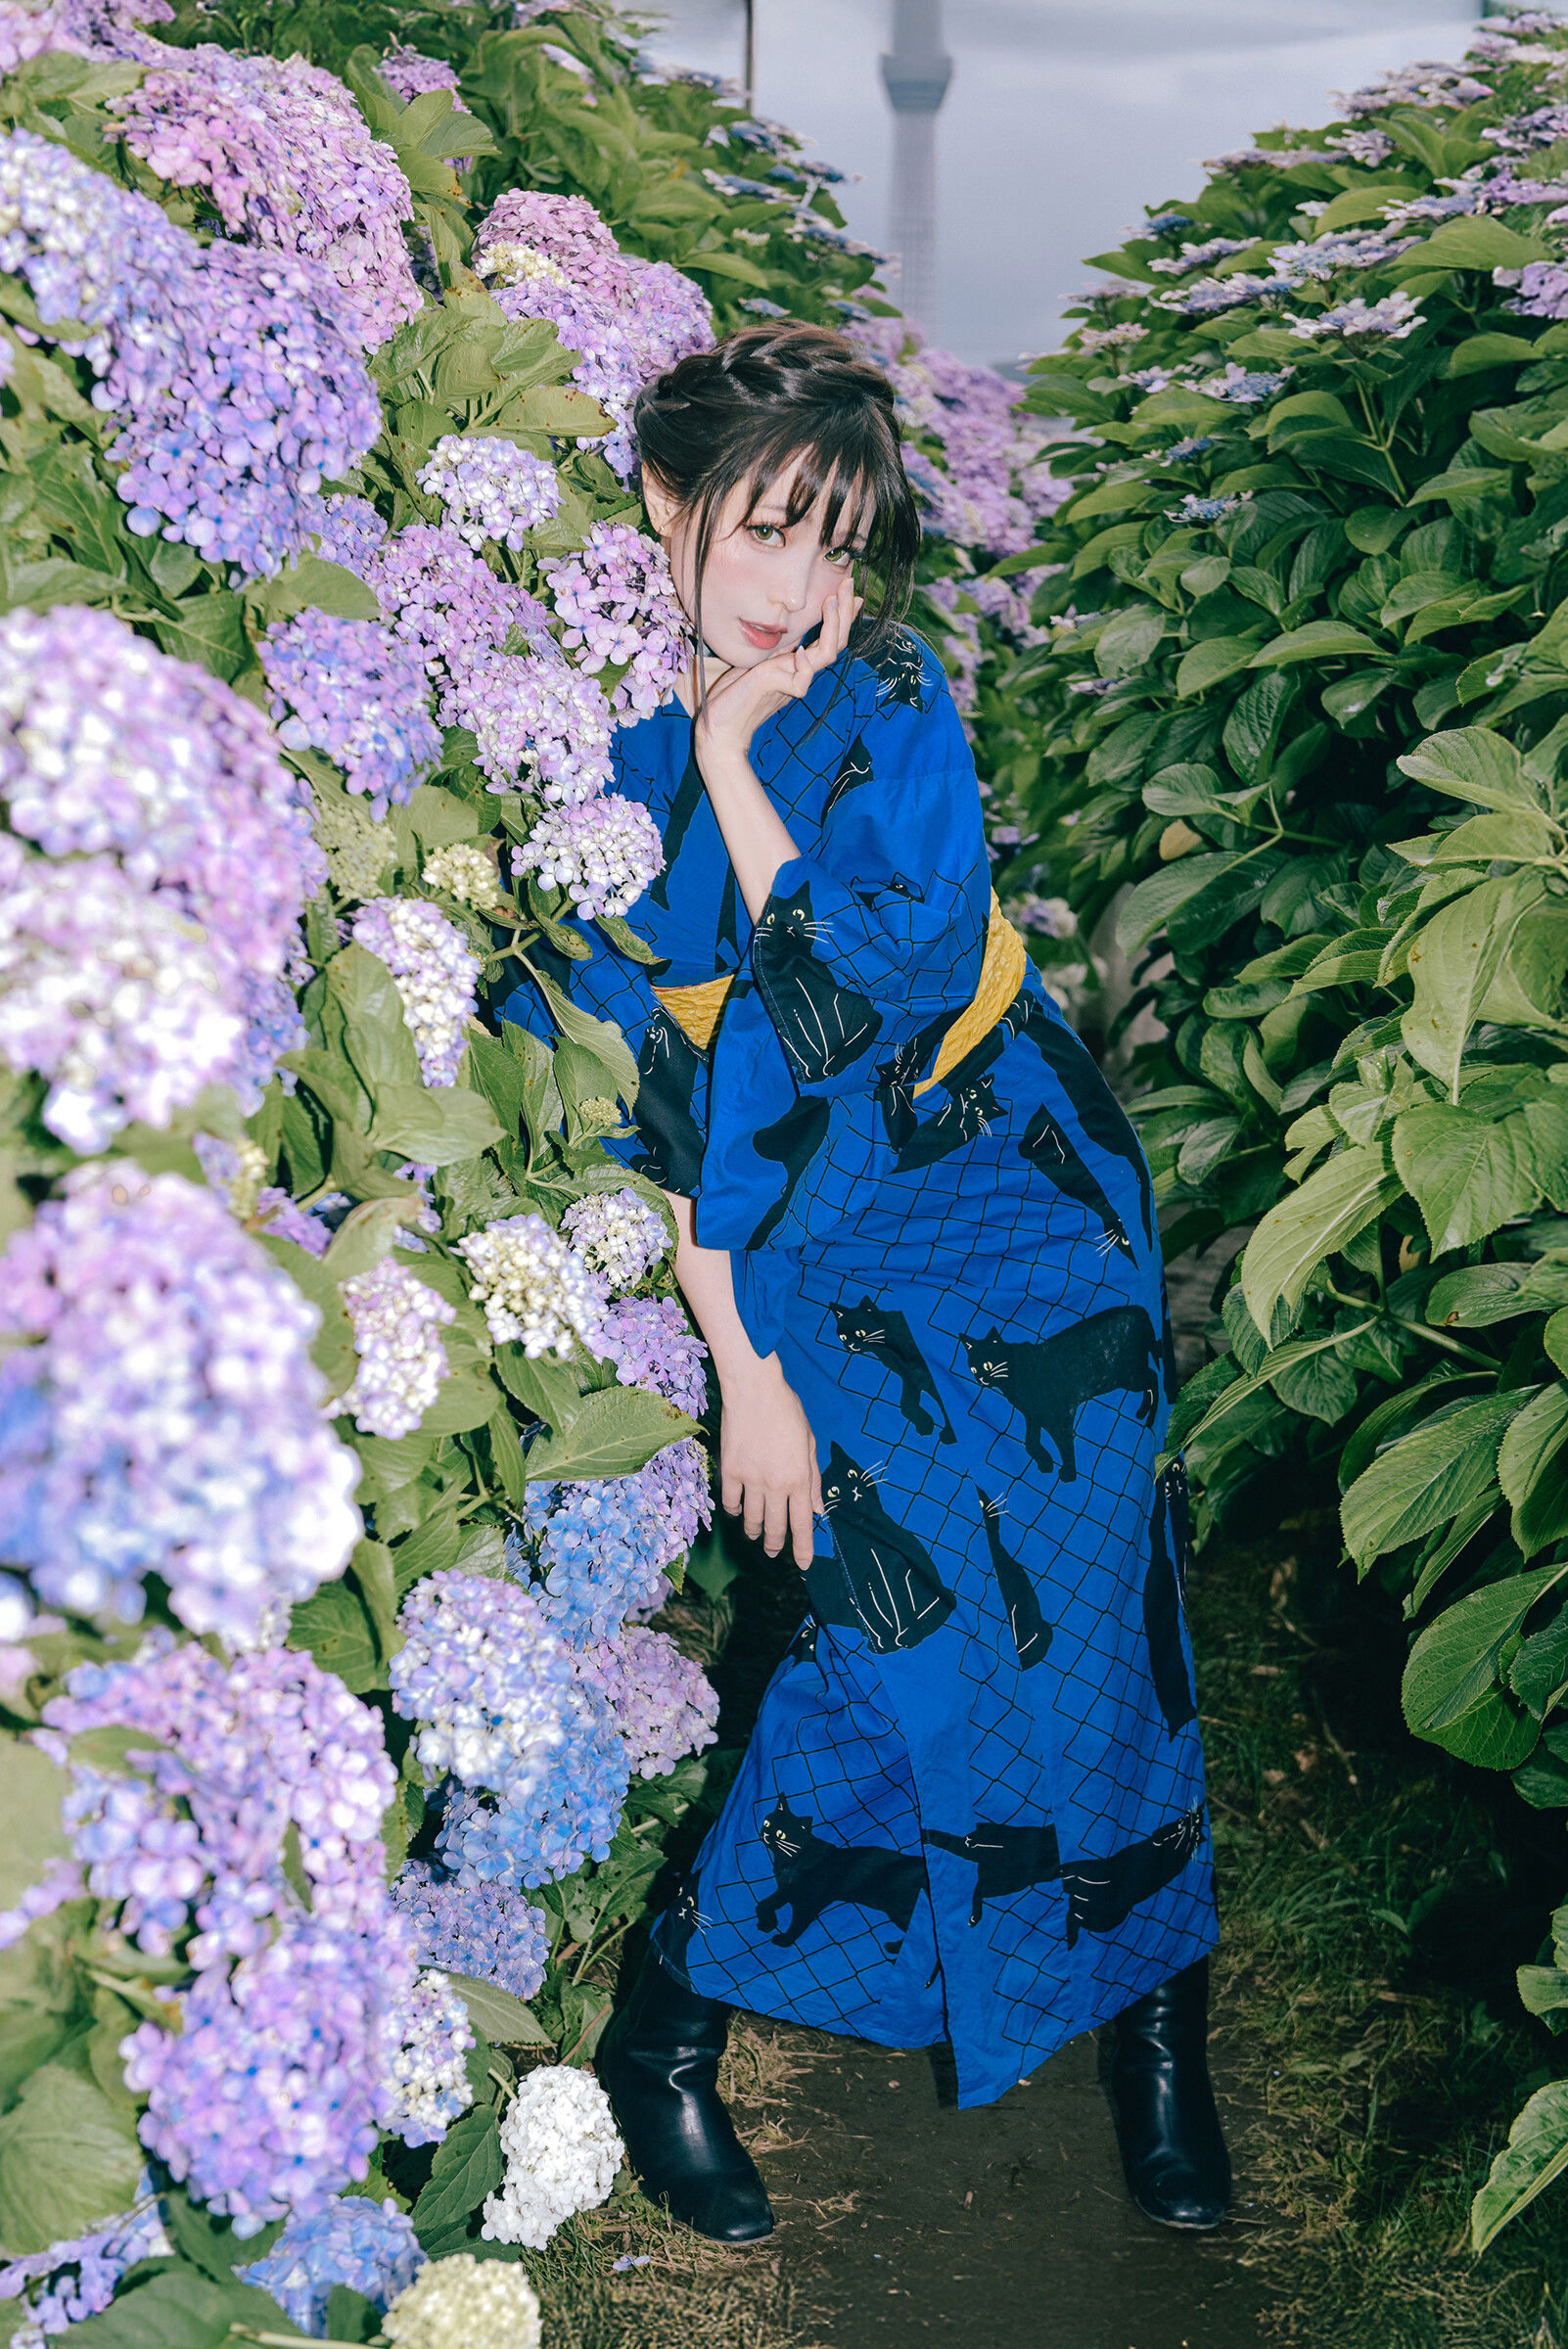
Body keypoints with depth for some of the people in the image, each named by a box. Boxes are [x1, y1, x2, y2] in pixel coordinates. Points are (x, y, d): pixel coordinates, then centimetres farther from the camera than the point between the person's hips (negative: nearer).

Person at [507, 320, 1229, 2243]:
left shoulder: (888, 701, -4)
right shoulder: (597, 762, -4)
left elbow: (888, 981, -17)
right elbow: (650, 1104, -5)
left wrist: (734, 756, -17)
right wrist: (744, 1371, -10)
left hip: (1016, 1185, 2)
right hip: (797, 1242, -1)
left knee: (1068, 1572, -13)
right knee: (913, 1593, -19)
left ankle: (1145, 1992, 7)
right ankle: (669, 2025, -4)